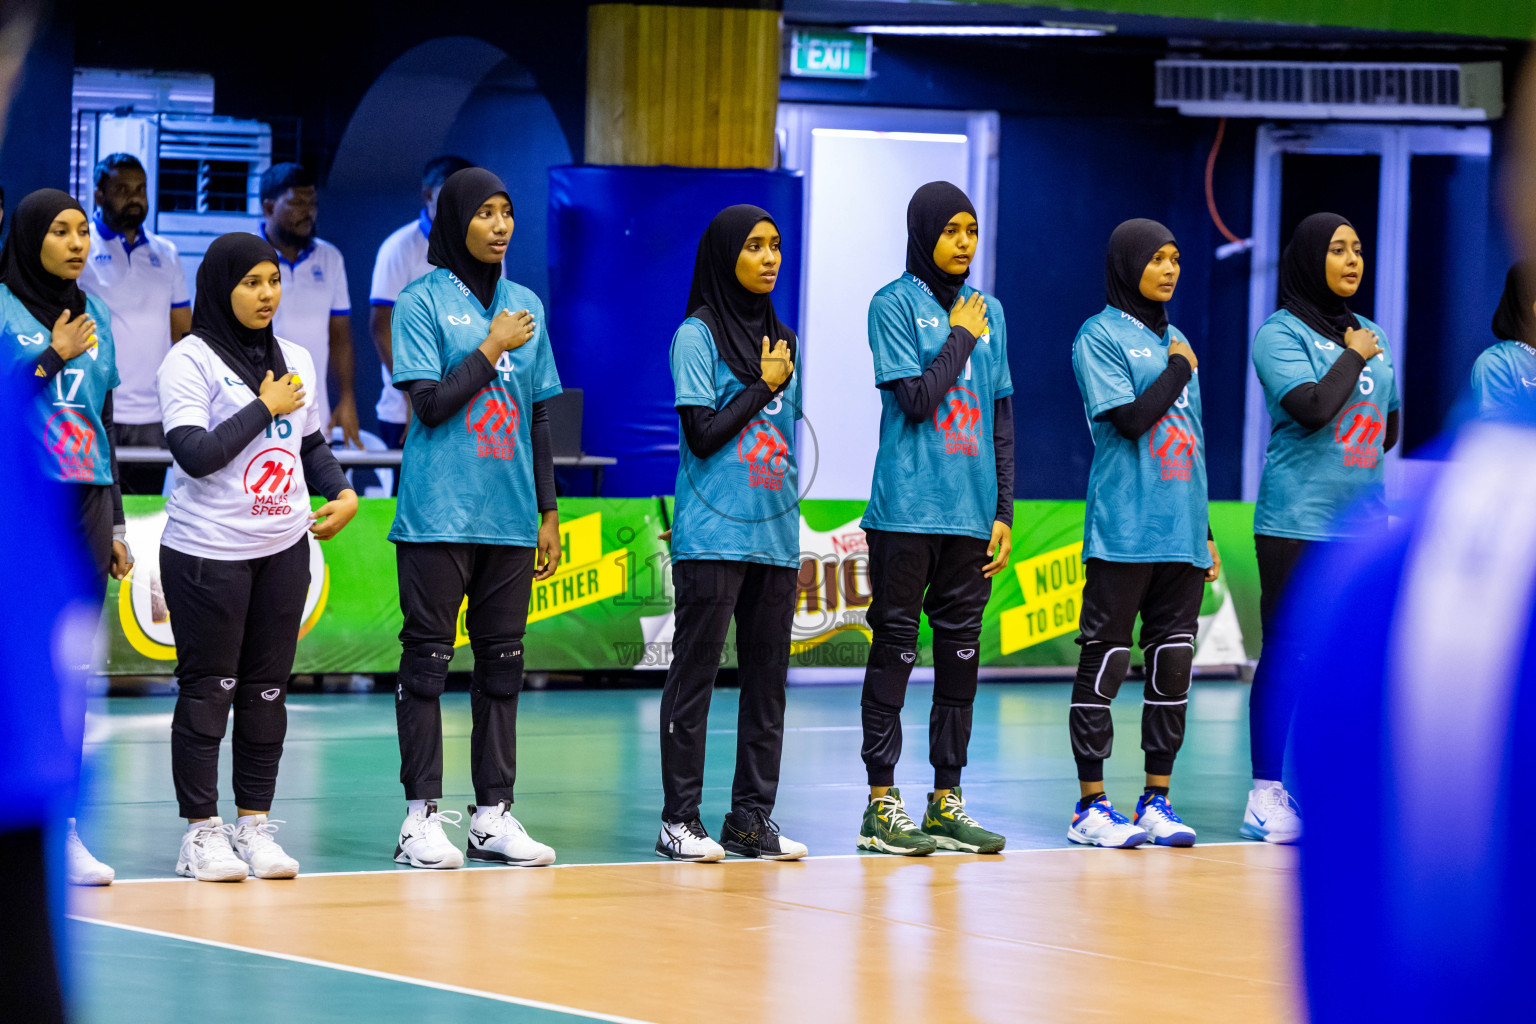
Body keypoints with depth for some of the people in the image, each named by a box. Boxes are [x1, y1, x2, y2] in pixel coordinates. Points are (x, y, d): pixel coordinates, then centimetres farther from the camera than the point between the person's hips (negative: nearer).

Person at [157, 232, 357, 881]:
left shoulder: (295, 360, 12)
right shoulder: (191, 361, -8)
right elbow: (195, 454, -18)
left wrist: (343, 493, 7)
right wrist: (264, 409, -14)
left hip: (283, 550, 6)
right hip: (206, 553, -6)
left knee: (267, 689, 7)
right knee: (207, 689, -3)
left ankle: (255, 825, 13)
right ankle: (202, 832, 2)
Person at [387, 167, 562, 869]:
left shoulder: (527, 306, 13)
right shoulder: (422, 302, -3)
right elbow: (430, 403, -12)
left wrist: (548, 511, 13)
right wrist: (493, 349, -8)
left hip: (510, 516, 5)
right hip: (439, 515, -5)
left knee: (502, 660, 6)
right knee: (428, 657, -3)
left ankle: (494, 813, 11)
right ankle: (422, 815, 0)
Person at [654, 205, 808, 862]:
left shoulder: (781, 340, 14)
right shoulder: (697, 336, -5)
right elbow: (703, 434, -13)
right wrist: (763, 385, -6)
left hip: (773, 537, 6)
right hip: (713, 536, -6)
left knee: (767, 678, 6)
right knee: (695, 674, -3)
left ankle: (752, 816, 11)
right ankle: (680, 818, -1)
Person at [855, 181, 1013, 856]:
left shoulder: (989, 312, 14)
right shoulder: (895, 305, -3)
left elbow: (1000, 419, 15)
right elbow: (917, 400, -14)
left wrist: (1004, 514, 10)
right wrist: (961, 339, -5)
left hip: (971, 514, 6)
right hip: (907, 511, -6)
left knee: (960, 649, 7)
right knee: (894, 646, -3)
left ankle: (946, 801, 12)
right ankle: (881, 804, 0)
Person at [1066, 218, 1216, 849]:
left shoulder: (1175, 343, 19)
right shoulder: (1101, 337, -3)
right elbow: (1131, 418, -16)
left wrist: (1205, 533, 20)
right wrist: (1177, 370, -4)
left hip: (1182, 536, 7)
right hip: (1123, 532, -7)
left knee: (1173, 666, 5)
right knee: (1105, 662, -5)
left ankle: (1157, 801, 11)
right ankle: (1091, 806, -1)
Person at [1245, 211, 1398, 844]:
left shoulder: (1370, 335, 15)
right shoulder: (1280, 335, -5)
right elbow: (1313, 406, -20)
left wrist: (1354, 467, 13)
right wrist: (1354, 356, -8)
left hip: (1364, 523, 7)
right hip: (1298, 524, -7)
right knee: (1288, 656, -5)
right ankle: (1269, 798, 0)